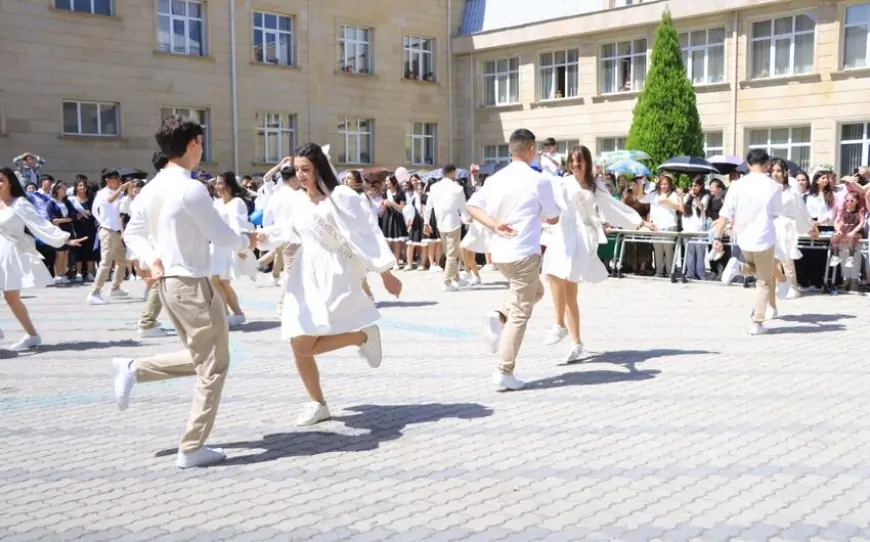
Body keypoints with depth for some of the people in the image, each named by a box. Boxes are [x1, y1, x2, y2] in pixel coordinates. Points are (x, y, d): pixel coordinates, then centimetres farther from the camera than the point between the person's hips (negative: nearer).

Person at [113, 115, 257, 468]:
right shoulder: (191, 189, -18)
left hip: (167, 283, 9)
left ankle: (133, 369, 13)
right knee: (213, 366, 3)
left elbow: (132, 233, 17)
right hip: (193, 284, -9)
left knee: (198, 359, 23)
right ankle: (192, 449, 7)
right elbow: (221, 237, -13)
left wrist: (152, 259, 6)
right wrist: (247, 240, 6)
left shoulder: (151, 188, 8)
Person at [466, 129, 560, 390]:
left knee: (536, 291, 29)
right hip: (524, 253, -6)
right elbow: (553, 218, 1)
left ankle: (500, 317, 5)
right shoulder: (538, 180, -8)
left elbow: (472, 206, 3)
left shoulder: (495, 179, 7)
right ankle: (504, 373, 0)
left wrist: (494, 224, -5)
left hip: (498, 252, 7)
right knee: (520, 314, 1)